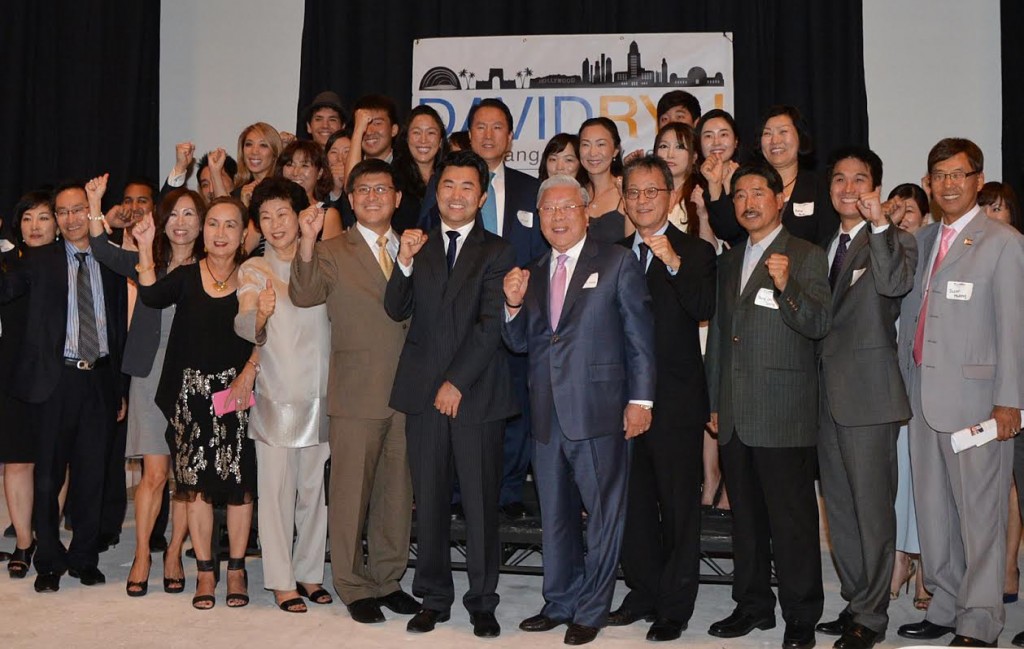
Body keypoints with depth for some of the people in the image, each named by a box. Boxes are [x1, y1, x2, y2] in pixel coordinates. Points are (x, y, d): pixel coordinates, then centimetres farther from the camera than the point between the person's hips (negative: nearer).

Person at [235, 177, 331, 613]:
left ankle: (310, 573, 22)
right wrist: (259, 315, -38)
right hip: (276, 396, -2)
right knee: (277, 490, -1)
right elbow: (243, 326, -18)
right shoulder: (253, 270, 0)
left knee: (315, 488, 10)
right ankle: (281, 581, 9)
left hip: (319, 394, 3)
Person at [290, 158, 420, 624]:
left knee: (398, 491, 12)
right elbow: (303, 295, -20)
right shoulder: (333, 253, 0)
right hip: (357, 394, -4)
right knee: (351, 492, 4)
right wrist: (307, 243, -31)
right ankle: (354, 586, 17)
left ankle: (388, 580, 26)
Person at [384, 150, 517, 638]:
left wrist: (457, 382, -11)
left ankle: (482, 602, 14)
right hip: (423, 393, 3)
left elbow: (491, 326, -5)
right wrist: (404, 263, -14)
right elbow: (396, 311, 2)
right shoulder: (417, 246, 12)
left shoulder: (497, 252, 2)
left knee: (481, 502, 3)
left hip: (477, 393, -3)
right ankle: (433, 598, 20)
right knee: (429, 502, 8)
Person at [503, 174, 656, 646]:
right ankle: (560, 603, 29)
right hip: (547, 413, 5)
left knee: (603, 514, 4)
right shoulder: (533, 274, 13)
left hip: (599, 409, -5)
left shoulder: (617, 263, -2)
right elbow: (520, 343, 14)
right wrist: (514, 305, -5)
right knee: (555, 515, 15)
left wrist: (640, 399, -9)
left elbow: (640, 336, -4)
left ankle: (591, 611, 17)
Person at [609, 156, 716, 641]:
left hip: (676, 400, -5)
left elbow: (703, 309, -18)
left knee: (679, 505, 2)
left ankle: (675, 606, 12)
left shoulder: (695, 251, -1)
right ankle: (643, 592, 27)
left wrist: (675, 264, -30)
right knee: (634, 501, 13)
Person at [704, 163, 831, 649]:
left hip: (783, 414, -6)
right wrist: (714, 403, 20)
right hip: (735, 415, 6)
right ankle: (753, 604, 25)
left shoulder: (806, 257, -1)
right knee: (745, 515, 13)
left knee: (792, 519, -2)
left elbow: (819, 325, -11)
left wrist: (786, 286, -28)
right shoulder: (728, 262, 18)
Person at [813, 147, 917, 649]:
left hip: (868, 394, -7)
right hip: (827, 394, 7)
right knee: (839, 509, 13)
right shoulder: (825, 246, 18)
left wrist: (879, 222, -27)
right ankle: (856, 602, 25)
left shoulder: (894, 241, -3)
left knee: (872, 509, -2)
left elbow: (895, 284, -24)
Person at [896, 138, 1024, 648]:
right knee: (932, 509, 13)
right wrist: (906, 384, 13)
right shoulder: (922, 241, 15)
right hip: (923, 396, 7)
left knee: (978, 513, 0)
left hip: (974, 398, -6)